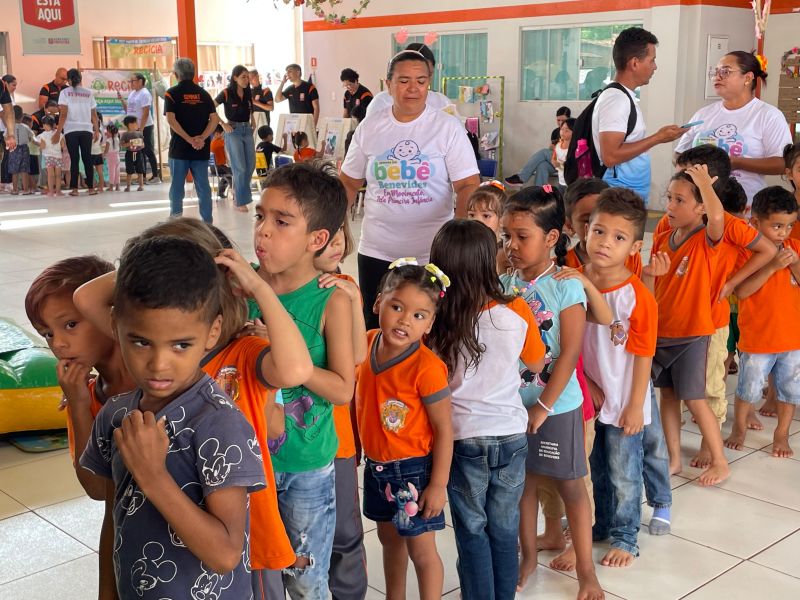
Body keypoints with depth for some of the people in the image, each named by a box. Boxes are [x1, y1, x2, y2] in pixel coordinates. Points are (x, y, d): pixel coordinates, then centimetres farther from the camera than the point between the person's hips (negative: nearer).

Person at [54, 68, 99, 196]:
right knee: (87, 158, 7)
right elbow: (94, 114, 6)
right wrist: (96, 130, 14)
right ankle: (91, 188, 6)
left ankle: (74, 189, 0)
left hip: (71, 130, -2)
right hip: (86, 130, 2)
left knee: (74, 159, 2)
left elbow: (63, 114, -6)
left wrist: (58, 132, -5)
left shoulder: (65, 92, 1)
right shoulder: (89, 93, 8)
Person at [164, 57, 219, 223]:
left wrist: (189, 139, -18)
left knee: (177, 186, 5)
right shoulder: (203, 93, 8)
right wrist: (202, 138, -12)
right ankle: (207, 222, 7)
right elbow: (214, 119, -2)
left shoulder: (172, 93, -3)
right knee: (203, 186, 6)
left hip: (179, 147, -3)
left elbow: (171, 120, -15)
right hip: (202, 148, 3)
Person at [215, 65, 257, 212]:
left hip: (247, 131, 6)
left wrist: (252, 122, 10)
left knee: (250, 166, 7)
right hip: (233, 131, -6)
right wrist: (223, 124, -11)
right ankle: (240, 202, 5)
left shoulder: (248, 94, 6)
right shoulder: (226, 93, -10)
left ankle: (237, 190, 30)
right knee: (240, 168, -5)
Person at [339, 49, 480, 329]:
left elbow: (468, 185, -9)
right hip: (376, 252, 3)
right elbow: (349, 182, 12)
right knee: (375, 328, 10)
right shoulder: (369, 127, 5)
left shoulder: (448, 127, -4)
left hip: (432, 253, -2)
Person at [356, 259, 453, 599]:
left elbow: (444, 430, -19)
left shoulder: (426, 367, -25)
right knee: (390, 540, 25)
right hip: (376, 466, 7)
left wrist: (438, 485, -17)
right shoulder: (368, 344, -6)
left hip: (413, 470, -7)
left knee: (421, 551, 7)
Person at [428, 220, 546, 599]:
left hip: (463, 438, -1)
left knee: (472, 530, 14)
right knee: (504, 528, 18)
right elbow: (536, 365, 3)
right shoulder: (517, 312, -14)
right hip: (511, 434, 1)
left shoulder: (434, 320, -16)